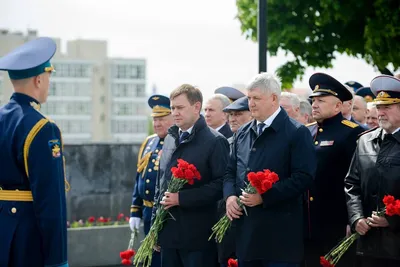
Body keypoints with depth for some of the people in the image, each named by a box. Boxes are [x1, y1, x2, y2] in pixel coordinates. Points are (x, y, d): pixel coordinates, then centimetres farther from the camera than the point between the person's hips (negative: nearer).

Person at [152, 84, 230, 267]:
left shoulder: (215, 141, -8)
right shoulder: (170, 139, 14)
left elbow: (221, 184, -15)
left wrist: (182, 198, -18)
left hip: (198, 236, -6)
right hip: (168, 233, 7)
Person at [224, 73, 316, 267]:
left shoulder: (297, 133, -5)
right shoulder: (243, 133, 15)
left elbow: (303, 178, -14)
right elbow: (231, 172, 21)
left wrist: (264, 196, -19)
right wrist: (230, 196, -1)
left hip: (279, 233, -6)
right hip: (245, 230, 6)